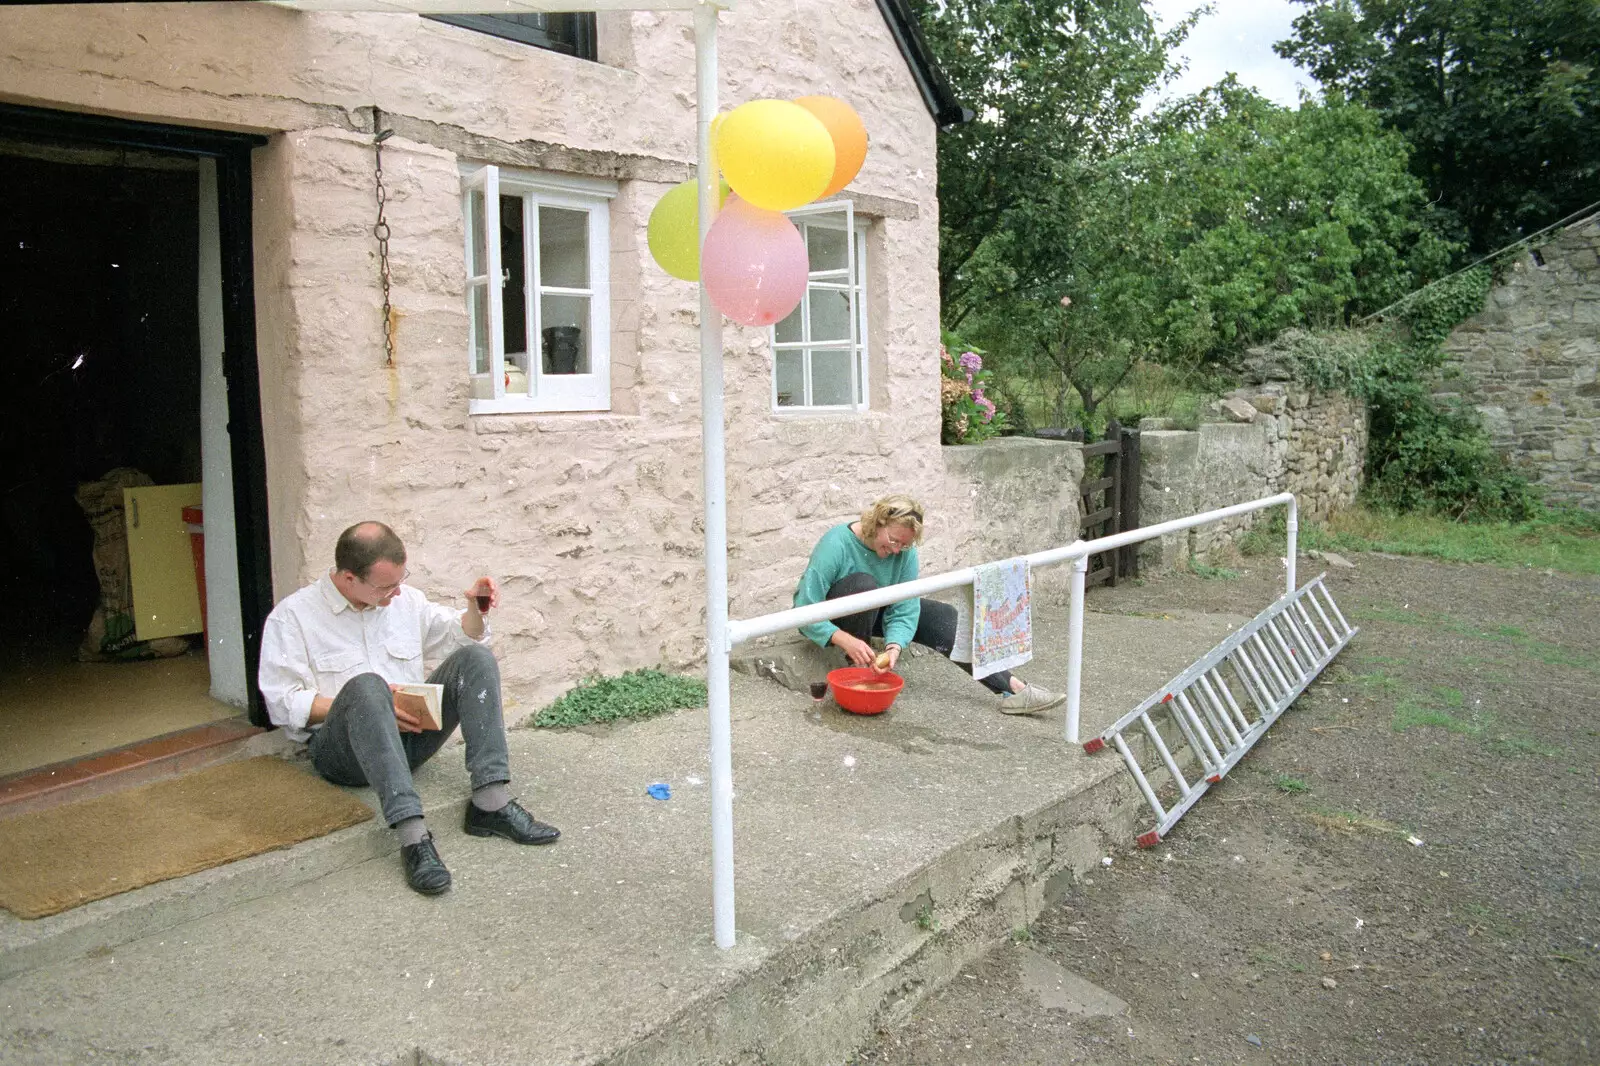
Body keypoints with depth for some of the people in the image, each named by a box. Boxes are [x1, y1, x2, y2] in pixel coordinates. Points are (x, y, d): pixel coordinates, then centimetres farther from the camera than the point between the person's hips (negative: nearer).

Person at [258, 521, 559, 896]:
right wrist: (367, 705, -18)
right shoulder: (292, 616, -1)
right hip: (342, 747, -5)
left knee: (476, 658, -16)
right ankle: (412, 835, -49)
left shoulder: (405, 599, 14)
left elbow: (459, 638, 24)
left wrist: (475, 609, 2)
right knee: (366, 685, -37)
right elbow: (283, 703, -9)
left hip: (409, 733, 5)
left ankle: (491, 802, -28)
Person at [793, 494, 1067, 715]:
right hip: (830, 620, -5)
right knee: (864, 584, -37)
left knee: (945, 619, -11)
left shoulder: (905, 552, -15)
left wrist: (893, 647, -37)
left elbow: (904, 611, -17)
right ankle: (856, 669, -22)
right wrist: (845, 640, -44)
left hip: (875, 611, 5)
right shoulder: (836, 544, -30)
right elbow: (804, 611, -32)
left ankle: (1012, 688, -9)